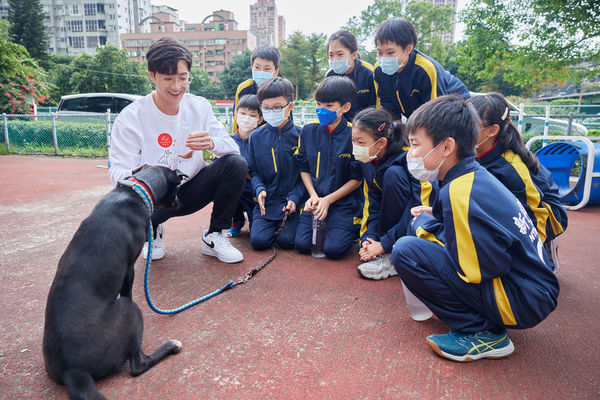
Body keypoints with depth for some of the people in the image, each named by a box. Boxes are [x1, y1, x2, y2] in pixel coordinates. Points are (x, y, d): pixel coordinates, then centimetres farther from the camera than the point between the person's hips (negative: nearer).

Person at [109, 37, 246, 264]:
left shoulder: (199, 106, -4)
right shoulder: (130, 118, -14)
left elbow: (232, 147, -9)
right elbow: (118, 173, -16)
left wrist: (212, 143, -34)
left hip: (191, 190, 3)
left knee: (236, 164, -21)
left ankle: (214, 237, -2)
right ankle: (153, 231, 6)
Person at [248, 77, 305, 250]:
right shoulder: (256, 136, 5)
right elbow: (254, 171, 10)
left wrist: (294, 197, -13)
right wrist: (259, 189, -10)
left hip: (291, 202, -2)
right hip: (266, 201, 2)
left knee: (286, 240, -18)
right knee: (259, 240, -15)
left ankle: (288, 223, 15)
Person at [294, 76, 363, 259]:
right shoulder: (308, 131, 3)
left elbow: (357, 178, -7)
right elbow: (304, 168, 9)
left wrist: (328, 199, -11)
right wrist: (313, 196, -6)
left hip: (344, 202, -3)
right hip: (315, 201, 4)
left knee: (333, 249, -17)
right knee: (302, 244, -10)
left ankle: (350, 230, 15)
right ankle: (323, 227, 20)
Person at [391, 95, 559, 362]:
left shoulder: (459, 193, -23)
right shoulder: (476, 175, 6)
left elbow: (475, 270, -23)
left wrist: (426, 224, -11)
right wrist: (430, 220, 3)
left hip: (523, 301, -10)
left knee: (405, 251, -20)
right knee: (420, 226, 11)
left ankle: (481, 333, -7)